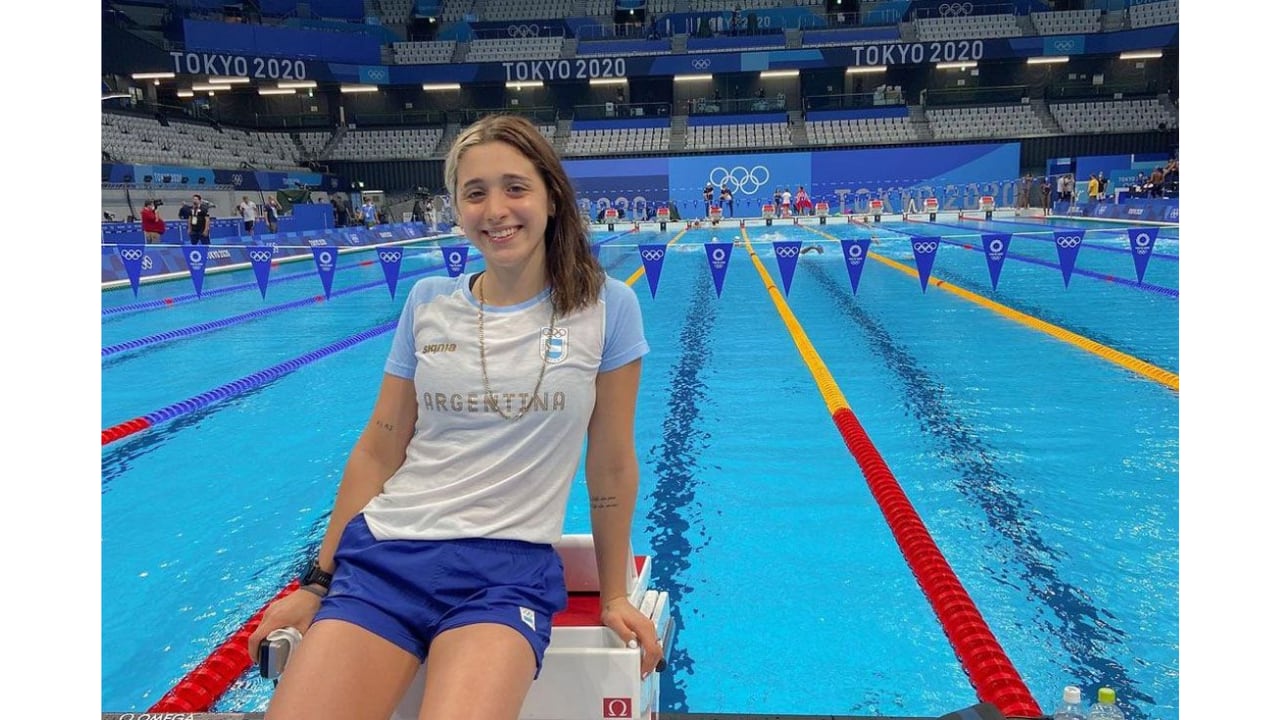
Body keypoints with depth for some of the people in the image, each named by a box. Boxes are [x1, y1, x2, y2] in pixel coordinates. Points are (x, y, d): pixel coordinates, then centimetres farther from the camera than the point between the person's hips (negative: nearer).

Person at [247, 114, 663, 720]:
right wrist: (319, 581, 11)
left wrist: (614, 593, 8)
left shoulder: (606, 307, -2)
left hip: (510, 565, -2)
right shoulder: (427, 303, 6)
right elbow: (377, 451, 10)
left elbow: (611, 465, 3)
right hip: (382, 550, 3)